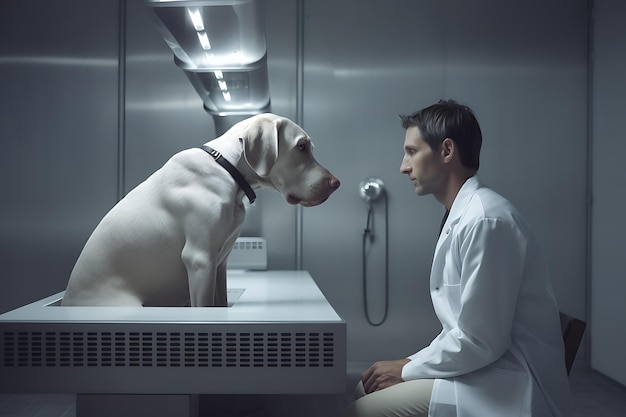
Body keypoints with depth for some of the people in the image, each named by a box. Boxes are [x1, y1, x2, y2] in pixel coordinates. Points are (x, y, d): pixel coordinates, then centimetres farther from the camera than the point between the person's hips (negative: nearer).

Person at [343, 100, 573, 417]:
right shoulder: (461, 217, 11)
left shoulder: (485, 220, -20)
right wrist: (411, 363, 5)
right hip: (481, 368, 9)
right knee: (366, 389, 11)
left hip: (509, 389, -9)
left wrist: (407, 370, -10)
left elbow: (479, 341, -21)